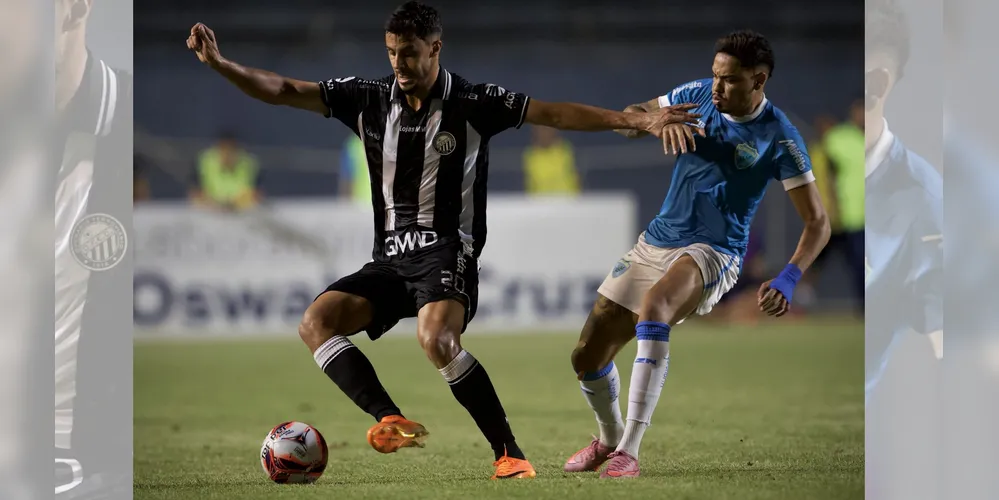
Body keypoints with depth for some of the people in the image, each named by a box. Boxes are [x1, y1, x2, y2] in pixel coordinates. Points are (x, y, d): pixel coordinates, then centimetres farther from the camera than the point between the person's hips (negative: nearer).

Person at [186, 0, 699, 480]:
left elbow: (555, 113, -5)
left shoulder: (473, 103, -4)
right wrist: (219, 63, -6)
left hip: (447, 252, -5)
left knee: (435, 338, -32)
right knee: (316, 322, -16)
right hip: (390, 257, 5)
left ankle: (509, 453, -23)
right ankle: (392, 422, -27)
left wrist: (639, 120, -12)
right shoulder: (369, 99, 6)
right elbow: (284, 91, 6)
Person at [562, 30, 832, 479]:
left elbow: (817, 222, -12)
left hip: (712, 252, -6)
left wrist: (788, 280, -29)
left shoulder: (779, 138, -13)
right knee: (587, 356, 4)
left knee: (654, 305, -39)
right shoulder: (699, 95, 0)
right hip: (655, 241, 6)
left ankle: (628, 452, -39)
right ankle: (609, 437, 37)